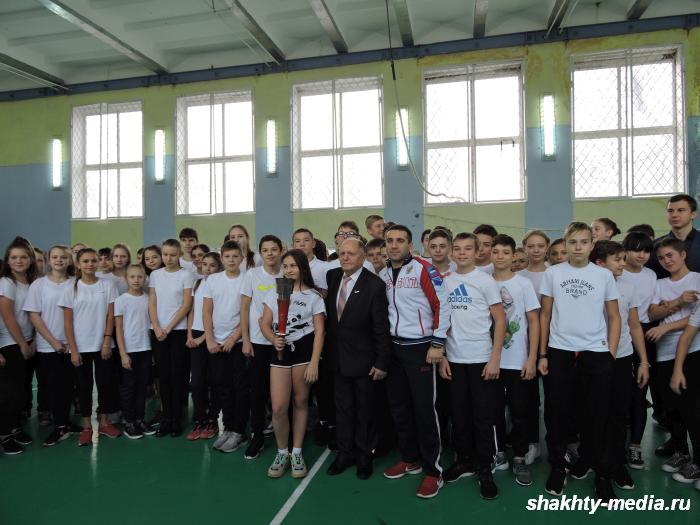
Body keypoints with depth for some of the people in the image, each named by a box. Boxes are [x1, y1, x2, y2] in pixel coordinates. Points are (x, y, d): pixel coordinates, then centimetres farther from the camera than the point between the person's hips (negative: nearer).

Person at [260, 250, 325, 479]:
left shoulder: (314, 296, 2)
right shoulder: (275, 294, 12)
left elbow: (319, 331, -3)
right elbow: (265, 324, 8)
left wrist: (314, 363, -11)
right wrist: (273, 339, -14)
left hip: (304, 350, -2)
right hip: (281, 352, 2)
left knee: (301, 402, 7)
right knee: (278, 408, -5)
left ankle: (296, 453, 24)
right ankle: (282, 452, 17)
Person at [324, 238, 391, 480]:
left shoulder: (375, 285, -17)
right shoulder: (332, 276, 0)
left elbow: (382, 328, -15)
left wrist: (381, 363, -14)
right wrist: (328, 348, 7)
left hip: (363, 358, -5)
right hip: (337, 357, 5)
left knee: (365, 410, 13)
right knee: (342, 407, 17)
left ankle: (364, 455, 30)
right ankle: (345, 452, 33)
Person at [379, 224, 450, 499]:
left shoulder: (424, 270, -12)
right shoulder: (382, 275, 7)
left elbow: (442, 305, -12)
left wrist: (437, 344, -15)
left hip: (420, 347, -6)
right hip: (393, 347, 7)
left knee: (424, 408, -2)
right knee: (399, 405, 14)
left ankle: (433, 471, 12)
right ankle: (410, 459, 31)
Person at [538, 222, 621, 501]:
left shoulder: (604, 275, 3)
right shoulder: (552, 273, 2)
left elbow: (614, 317, 8)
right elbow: (545, 315, 5)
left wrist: (611, 355, -1)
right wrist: (542, 354, 2)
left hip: (596, 354, 0)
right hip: (559, 353, 0)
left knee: (597, 416, 7)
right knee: (557, 414, 7)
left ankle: (602, 473, 23)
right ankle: (557, 467, 25)